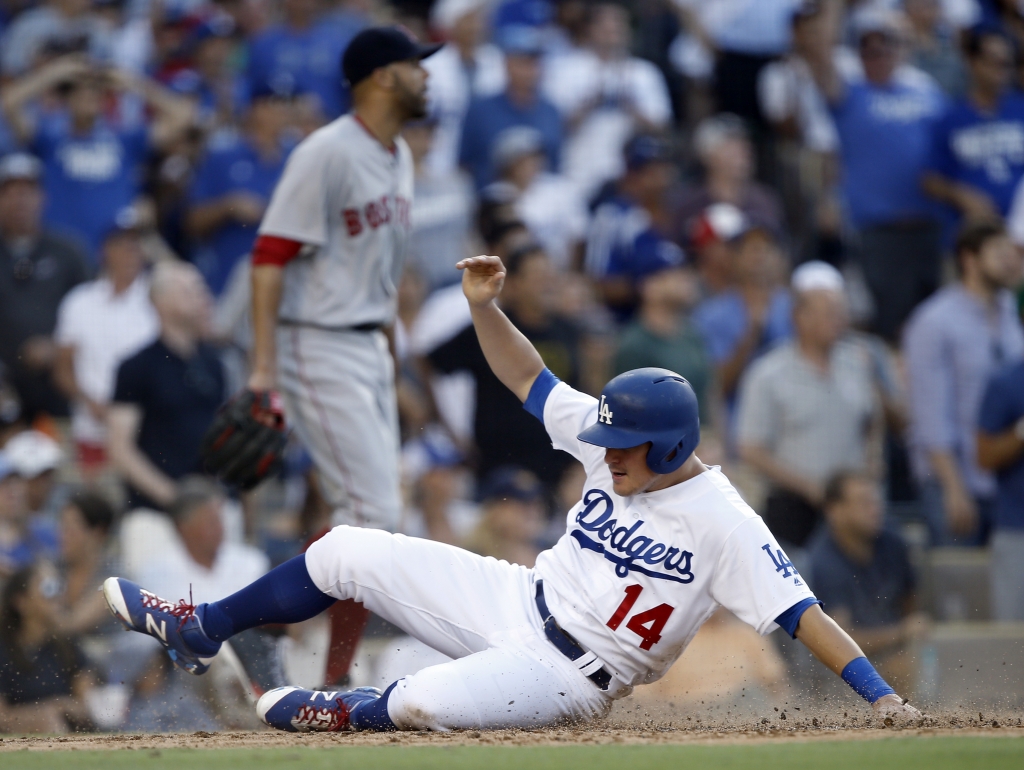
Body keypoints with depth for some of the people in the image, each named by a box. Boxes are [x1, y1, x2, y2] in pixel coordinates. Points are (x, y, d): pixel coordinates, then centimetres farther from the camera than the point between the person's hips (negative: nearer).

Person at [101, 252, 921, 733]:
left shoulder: (723, 522, -21)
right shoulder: (614, 446, -1)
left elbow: (801, 612, -25)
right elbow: (530, 378, 8)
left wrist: (881, 695, -34)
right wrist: (485, 307, -8)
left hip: (569, 674, -7)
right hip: (515, 603, 7)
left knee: (424, 704, -33)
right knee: (346, 552, 4)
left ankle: (350, 713, 4)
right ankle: (201, 631, 24)